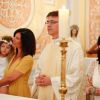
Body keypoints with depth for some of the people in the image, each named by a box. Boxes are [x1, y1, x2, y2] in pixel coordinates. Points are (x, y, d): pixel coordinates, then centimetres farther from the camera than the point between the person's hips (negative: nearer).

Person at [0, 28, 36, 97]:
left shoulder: (28, 59, -17)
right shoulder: (15, 56, 9)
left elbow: (11, 78, -20)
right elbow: (7, 76, 9)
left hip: (20, 94, -7)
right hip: (9, 92, 7)